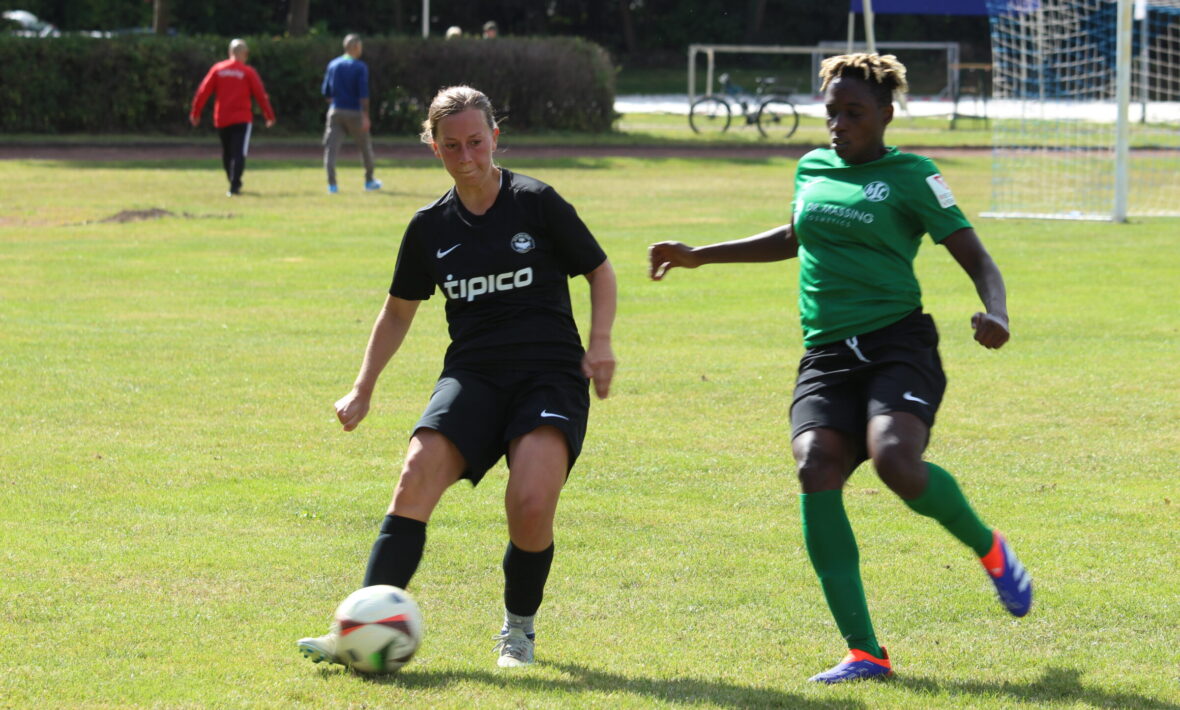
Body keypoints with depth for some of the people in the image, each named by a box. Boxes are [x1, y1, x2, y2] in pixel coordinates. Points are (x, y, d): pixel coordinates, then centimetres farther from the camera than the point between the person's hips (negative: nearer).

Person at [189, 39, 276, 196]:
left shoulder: (217, 69, 5)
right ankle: (234, 186, -21)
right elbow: (260, 95, -1)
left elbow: (203, 91, 2)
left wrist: (195, 113, 7)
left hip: (221, 119, 3)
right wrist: (270, 116, 9)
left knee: (227, 154, 18)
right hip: (242, 118, -3)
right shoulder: (248, 72, -2)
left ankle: (234, 184, 28)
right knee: (239, 153, -8)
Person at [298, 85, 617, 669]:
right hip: (472, 374, 3)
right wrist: (363, 389, 19)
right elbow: (399, 311, 23)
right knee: (417, 474, -23)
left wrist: (600, 342, -5)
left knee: (531, 504, -26)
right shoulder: (431, 227, 10)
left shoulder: (536, 203, 0)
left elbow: (600, 272, 10)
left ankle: (519, 628, 1)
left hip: (550, 374, -3)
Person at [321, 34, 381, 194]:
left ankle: (332, 184, -17)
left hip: (335, 112, 3)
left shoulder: (333, 65, 7)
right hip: (354, 113, -3)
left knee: (331, 148, -2)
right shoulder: (360, 67, -7)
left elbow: (326, 92, 9)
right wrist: (366, 116, -12)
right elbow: (363, 94, -13)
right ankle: (369, 181, 28)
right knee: (365, 146, 16)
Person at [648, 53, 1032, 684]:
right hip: (826, 353, 5)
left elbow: (976, 259, 1)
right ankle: (863, 651, -20)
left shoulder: (911, 177, 2)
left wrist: (996, 314, -20)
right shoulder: (812, 170, 19)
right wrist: (700, 256, 42)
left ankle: (989, 549, 3)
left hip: (897, 343, -5)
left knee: (896, 462, -32)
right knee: (815, 469, -23)